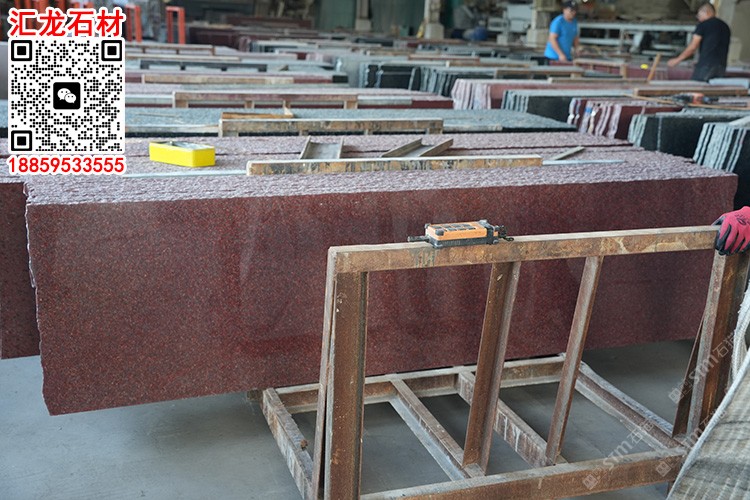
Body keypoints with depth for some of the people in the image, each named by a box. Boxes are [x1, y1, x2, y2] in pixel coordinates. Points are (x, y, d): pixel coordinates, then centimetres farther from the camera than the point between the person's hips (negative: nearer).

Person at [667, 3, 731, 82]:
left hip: (706, 64, -7)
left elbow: (692, 47, -4)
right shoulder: (725, 26, 18)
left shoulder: (703, 25, -1)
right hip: (721, 66, 7)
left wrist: (677, 60, 5)